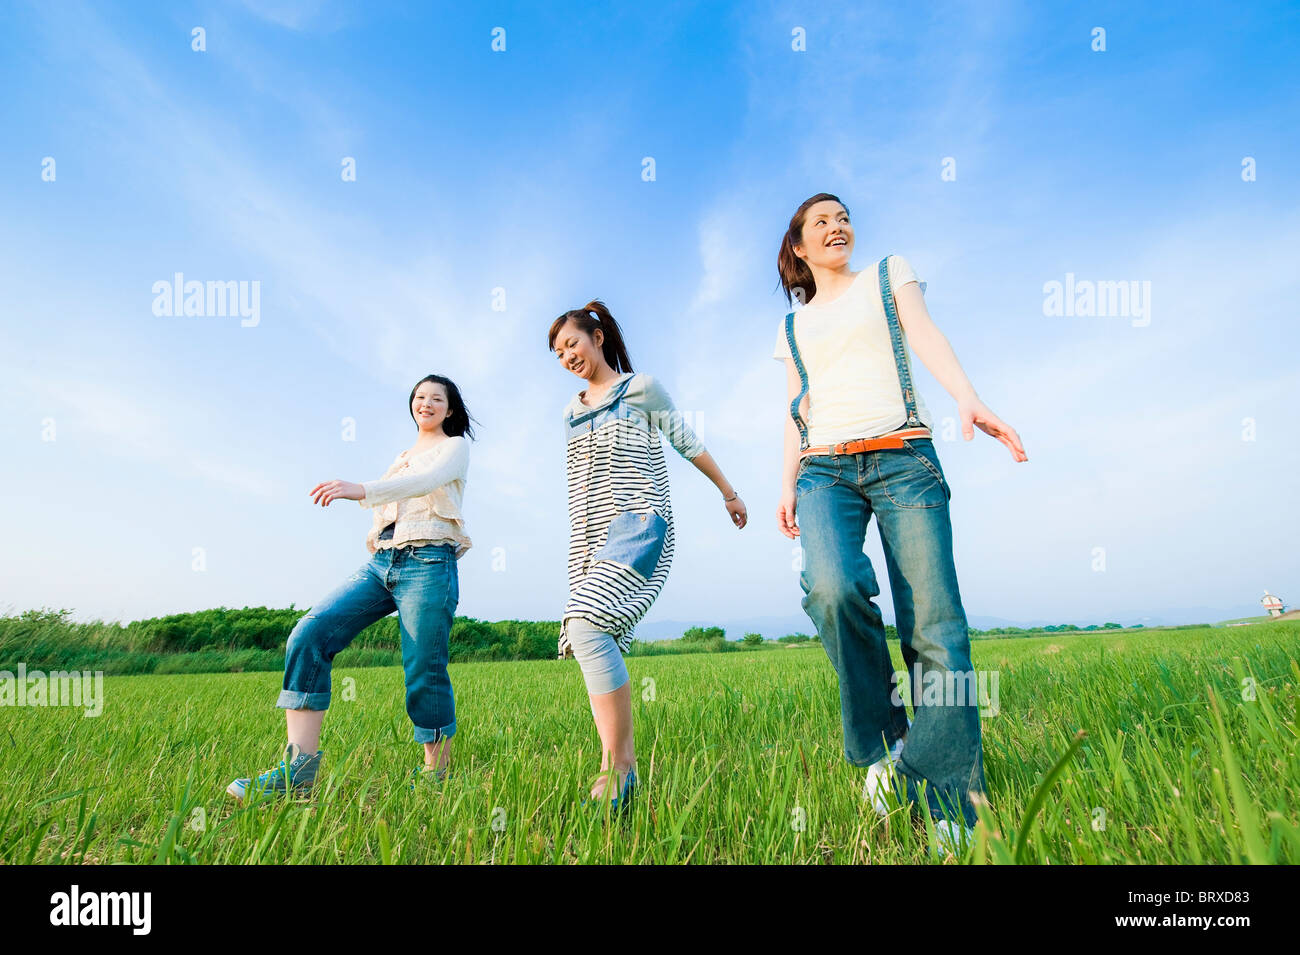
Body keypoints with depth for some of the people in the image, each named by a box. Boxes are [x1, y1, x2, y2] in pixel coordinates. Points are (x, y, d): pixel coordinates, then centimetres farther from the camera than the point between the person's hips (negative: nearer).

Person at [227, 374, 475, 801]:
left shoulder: (455, 447, 8)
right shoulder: (401, 457, 28)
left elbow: (428, 480, -14)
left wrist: (361, 490, -28)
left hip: (427, 564, -6)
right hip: (380, 562, 6)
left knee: (424, 673, -7)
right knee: (309, 634, -15)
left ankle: (435, 774, 11)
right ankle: (298, 765, -18)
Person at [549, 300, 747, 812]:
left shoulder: (641, 387, 5)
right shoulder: (571, 410, 21)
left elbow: (687, 442, 13)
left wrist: (729, 494, 21)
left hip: (638, 526, -7)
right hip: (589, 539, 7)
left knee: (586, 626, -26)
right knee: (594, 643, -2)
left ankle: (616, 765, -21)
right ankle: (622, 768, 5)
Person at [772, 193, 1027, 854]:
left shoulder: (888, 275, 20)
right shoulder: (794, 326, 27)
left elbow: (926, 336, 2)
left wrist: (967, 399, -17)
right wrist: (787, 485, 8)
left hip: (902, 458, -2)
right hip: (825, 470, 2)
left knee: (933, 626, -12)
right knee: (831, 586, -29)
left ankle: (953, 813, -7)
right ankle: (881, 740, -9)